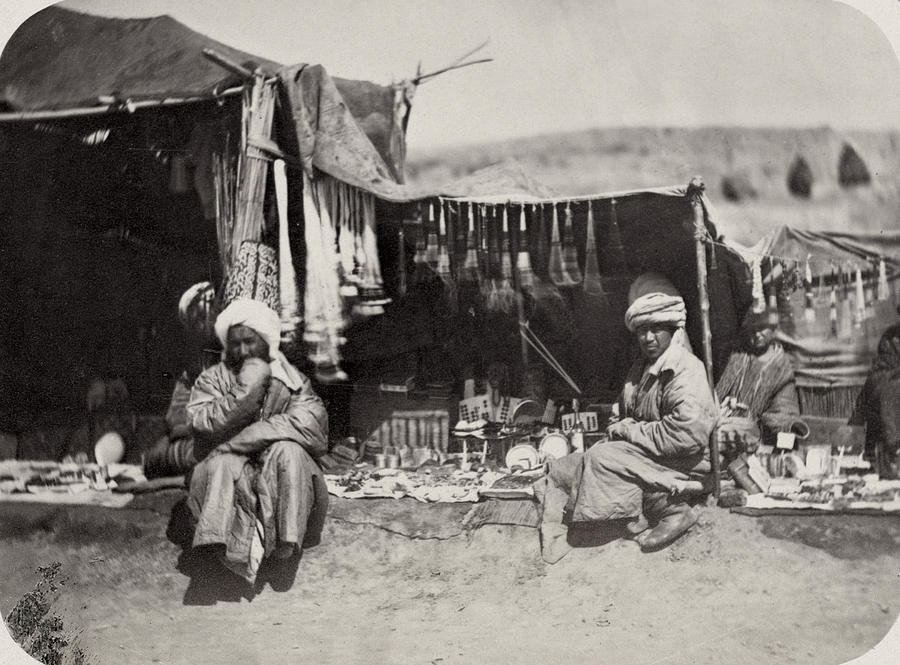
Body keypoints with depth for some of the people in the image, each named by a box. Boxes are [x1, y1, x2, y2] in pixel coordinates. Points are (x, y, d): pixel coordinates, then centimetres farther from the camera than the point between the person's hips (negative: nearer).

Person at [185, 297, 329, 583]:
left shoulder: (291, 380, 8)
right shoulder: (212, 380, 10)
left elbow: (312, 421, -13)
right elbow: (202, 423, -9)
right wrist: (247, 389, -14)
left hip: (277, 475, 0)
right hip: (226, 476, 0)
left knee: (288, 451, -31)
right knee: (222, 464, -32)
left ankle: (286, 537, -31)